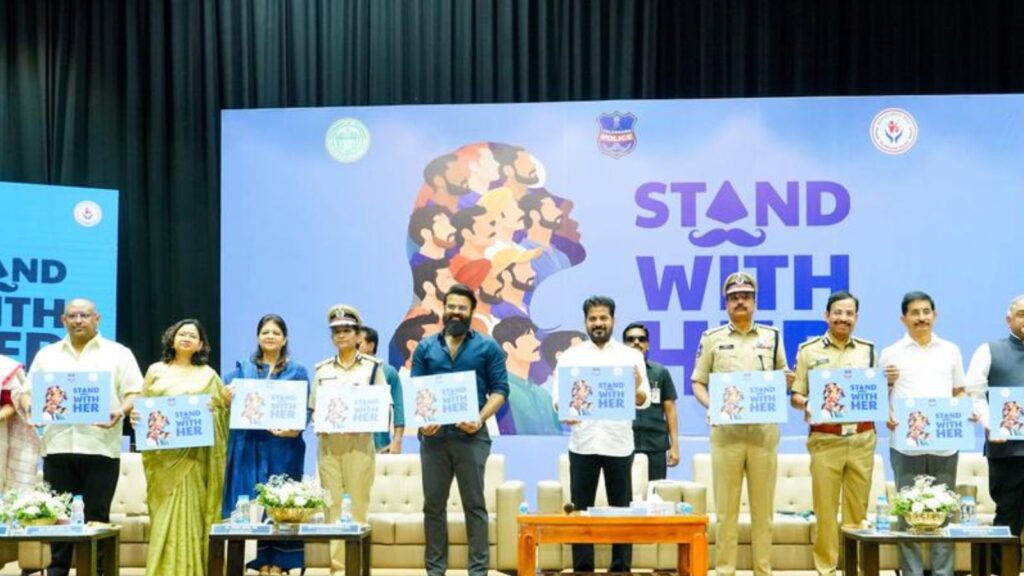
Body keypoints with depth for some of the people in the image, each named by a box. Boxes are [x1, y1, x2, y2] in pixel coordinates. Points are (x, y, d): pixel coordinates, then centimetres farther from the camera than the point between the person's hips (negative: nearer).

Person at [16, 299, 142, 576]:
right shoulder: (47, 355, 17)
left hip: (100, 447, -2)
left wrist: (121, 411, -18)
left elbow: (135, 393, 2)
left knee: (97, 517, 0)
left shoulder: (118, 354, 9)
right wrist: (29, 406, -8)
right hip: (58, 446, 3)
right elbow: (25, 391, 14)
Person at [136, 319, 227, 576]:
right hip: (163, 455, 1)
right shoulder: (156, 371, 12)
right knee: (164, 514, -1)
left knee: (189, 512, -3)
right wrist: (135, 416, -10)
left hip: (194, 455, -1)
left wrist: (212, 410, -13)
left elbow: (222, 409, 8)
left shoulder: (208, 375, 11)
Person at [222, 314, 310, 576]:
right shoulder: (242, 369, 11)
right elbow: (225, 399, 5)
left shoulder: (297, 372, 8)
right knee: (252, 501, -1)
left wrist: (296, 429, -17)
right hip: (249, 445, 1)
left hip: (283, 446, -1)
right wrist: (227, 398, -18)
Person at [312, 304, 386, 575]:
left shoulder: (372, 366, 4)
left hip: (359, 443, -3)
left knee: (358, 505, -2)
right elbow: (312, 409, 13)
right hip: (328, 444, 3)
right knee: (332, 506, 2)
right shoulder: (322, 369, 12)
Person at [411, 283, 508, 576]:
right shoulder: (426, 347, 11)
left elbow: (500, 390, 0)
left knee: (474, 504, 1)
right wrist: (421, 419, -10)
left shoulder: (488, 347, 5)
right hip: (433, 435, 3)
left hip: (470, 435, -2)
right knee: (433, 504, 6)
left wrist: (480, 419, -14)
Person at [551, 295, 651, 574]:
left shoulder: (631, 356, 6)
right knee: (581, 510, 2)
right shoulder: (570, 356, 7)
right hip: (582, 443, 0)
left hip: (619, 444, 0)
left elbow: (645, 400, -1)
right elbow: (557, 396, 1)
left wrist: (637, 391, -24)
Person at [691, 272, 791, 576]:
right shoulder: (712, 338, 7)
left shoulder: (772, 336, 12)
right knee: (726, 508, 0)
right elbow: (698, 383, 7)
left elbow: (782, 380, 17)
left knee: (763, 507, 4)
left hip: (764, 429, 1)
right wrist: (710, 405, -12)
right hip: (727, 430, -1)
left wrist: (787, 382, -6)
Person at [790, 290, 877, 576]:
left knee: (858, 508, 5)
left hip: (862, 439, 2)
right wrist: (806, 404, -18)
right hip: (825, 440, -2)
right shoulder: (809, 350, 5)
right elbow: (795, 396, 4)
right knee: (825, 508, -1)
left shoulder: (868, 350, 13)